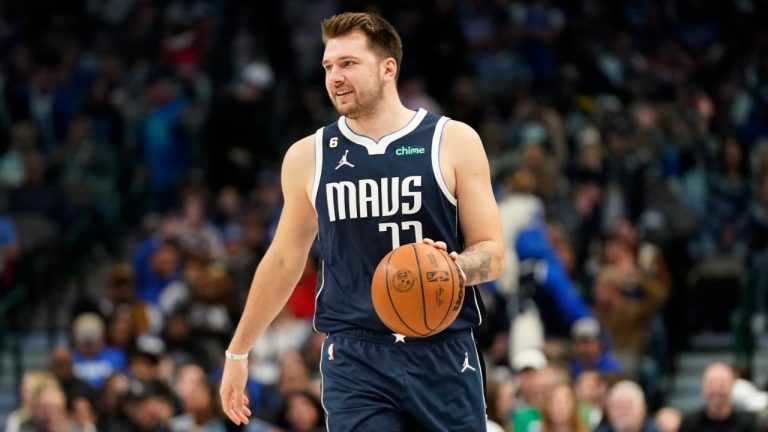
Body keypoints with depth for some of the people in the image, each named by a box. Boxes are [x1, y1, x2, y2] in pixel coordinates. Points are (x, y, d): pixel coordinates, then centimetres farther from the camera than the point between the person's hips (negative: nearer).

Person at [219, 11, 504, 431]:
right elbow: (283, 261, 19)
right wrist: (238, 353, 23)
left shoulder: (454, 141, 1)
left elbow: (492, 254, 2)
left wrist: (455, 267, -21)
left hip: (443, 358, 0)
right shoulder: (308, 156, 7)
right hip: (355, 361, 1)